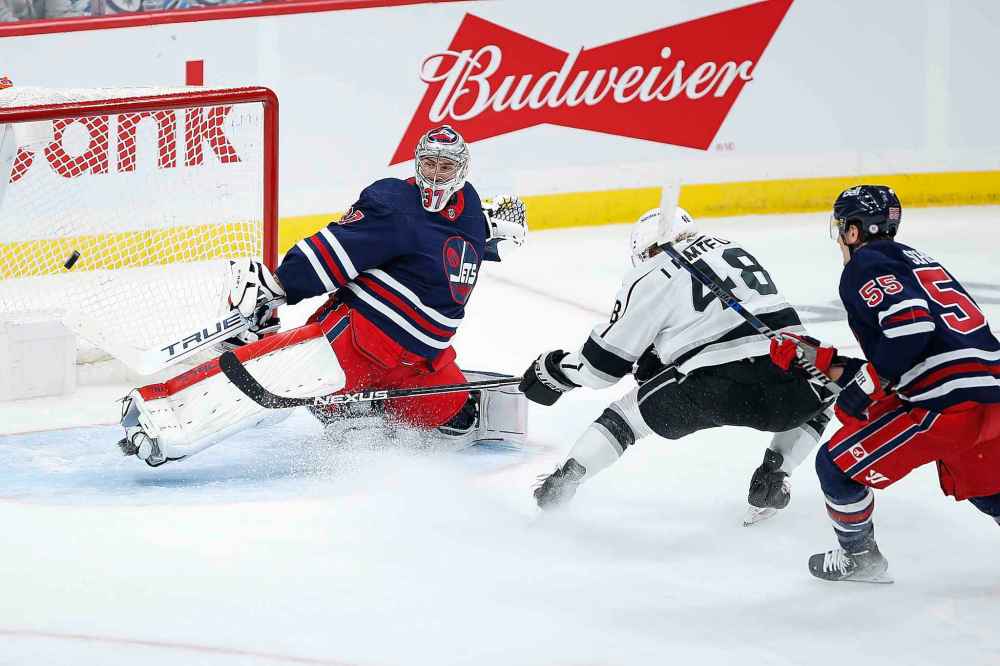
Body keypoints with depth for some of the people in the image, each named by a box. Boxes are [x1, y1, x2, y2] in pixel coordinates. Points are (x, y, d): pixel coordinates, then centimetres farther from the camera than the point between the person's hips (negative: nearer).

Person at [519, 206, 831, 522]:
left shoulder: (648, 280, 7)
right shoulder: (731, 248, 24)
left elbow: (605, 360, 12)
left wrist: (555, 369, 30)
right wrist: (661, 357, 38)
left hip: (715, 384, -4)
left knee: (627, 413, 18)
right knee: (816, 405, 37)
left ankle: (560, 483, 18)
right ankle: (772, 475, 21)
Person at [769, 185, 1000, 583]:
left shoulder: (864, 265, -1)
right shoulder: (910, 259, 27)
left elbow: (910, 322, -20)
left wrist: (865, 386, -12)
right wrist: (823, 361, 25)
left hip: (947, 401, -9)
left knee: (837, 465, 7)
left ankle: (859, 557, 23)